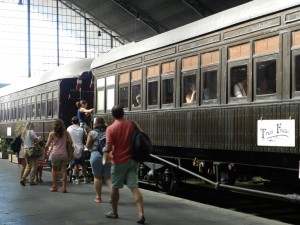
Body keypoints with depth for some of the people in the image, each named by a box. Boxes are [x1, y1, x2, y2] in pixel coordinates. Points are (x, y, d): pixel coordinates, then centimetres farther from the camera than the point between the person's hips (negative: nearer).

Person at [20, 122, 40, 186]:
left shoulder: (23, 133, 15)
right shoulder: (31, 132, -8)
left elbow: (23, 141, 14)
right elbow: (37, 140, -14)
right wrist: (37, 138, 7)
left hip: (25, 150, 7)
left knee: (28, 165, 15)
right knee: (33, 166, 1)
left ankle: (23, 178, 2)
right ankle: (31, 181, 0)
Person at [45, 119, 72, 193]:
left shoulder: (52, 134, -1)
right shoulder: (65, 133, 4)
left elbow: (47, 145, -2)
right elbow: (71, 142, -1)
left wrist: (48, 151, 15)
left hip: (55, 154, -1)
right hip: (64, 153, 1)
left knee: (54, 170, 16)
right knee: (64, 170, 5)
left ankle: (55, 186, 20)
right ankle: (64, 187, 1)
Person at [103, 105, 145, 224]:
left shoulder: (110, 128, -12)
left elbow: (109, 148, -15)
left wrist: (104, 150, 7)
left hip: (119, 162, -3)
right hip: (132, 160, 3)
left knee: (115, 187, 13)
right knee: (134, 187, 0)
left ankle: (114, 212, 27)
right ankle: (141, 214, -11)